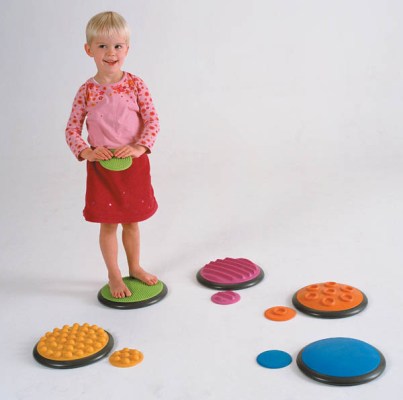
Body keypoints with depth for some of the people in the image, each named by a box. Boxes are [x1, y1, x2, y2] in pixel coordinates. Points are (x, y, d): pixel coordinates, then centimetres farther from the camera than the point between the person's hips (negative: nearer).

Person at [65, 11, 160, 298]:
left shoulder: (135, 85, -6)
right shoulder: (87, 91, -5)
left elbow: (153, 121, -7)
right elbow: (72, 129, -1)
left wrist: (139, 147, -21)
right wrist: (86, 152, -18)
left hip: (134, 163, 1)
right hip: (101, 166, 0)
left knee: (132, 220, 16)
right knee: (108, 223, 9)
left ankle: (135, 267, 36)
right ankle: (114, 276, 25)